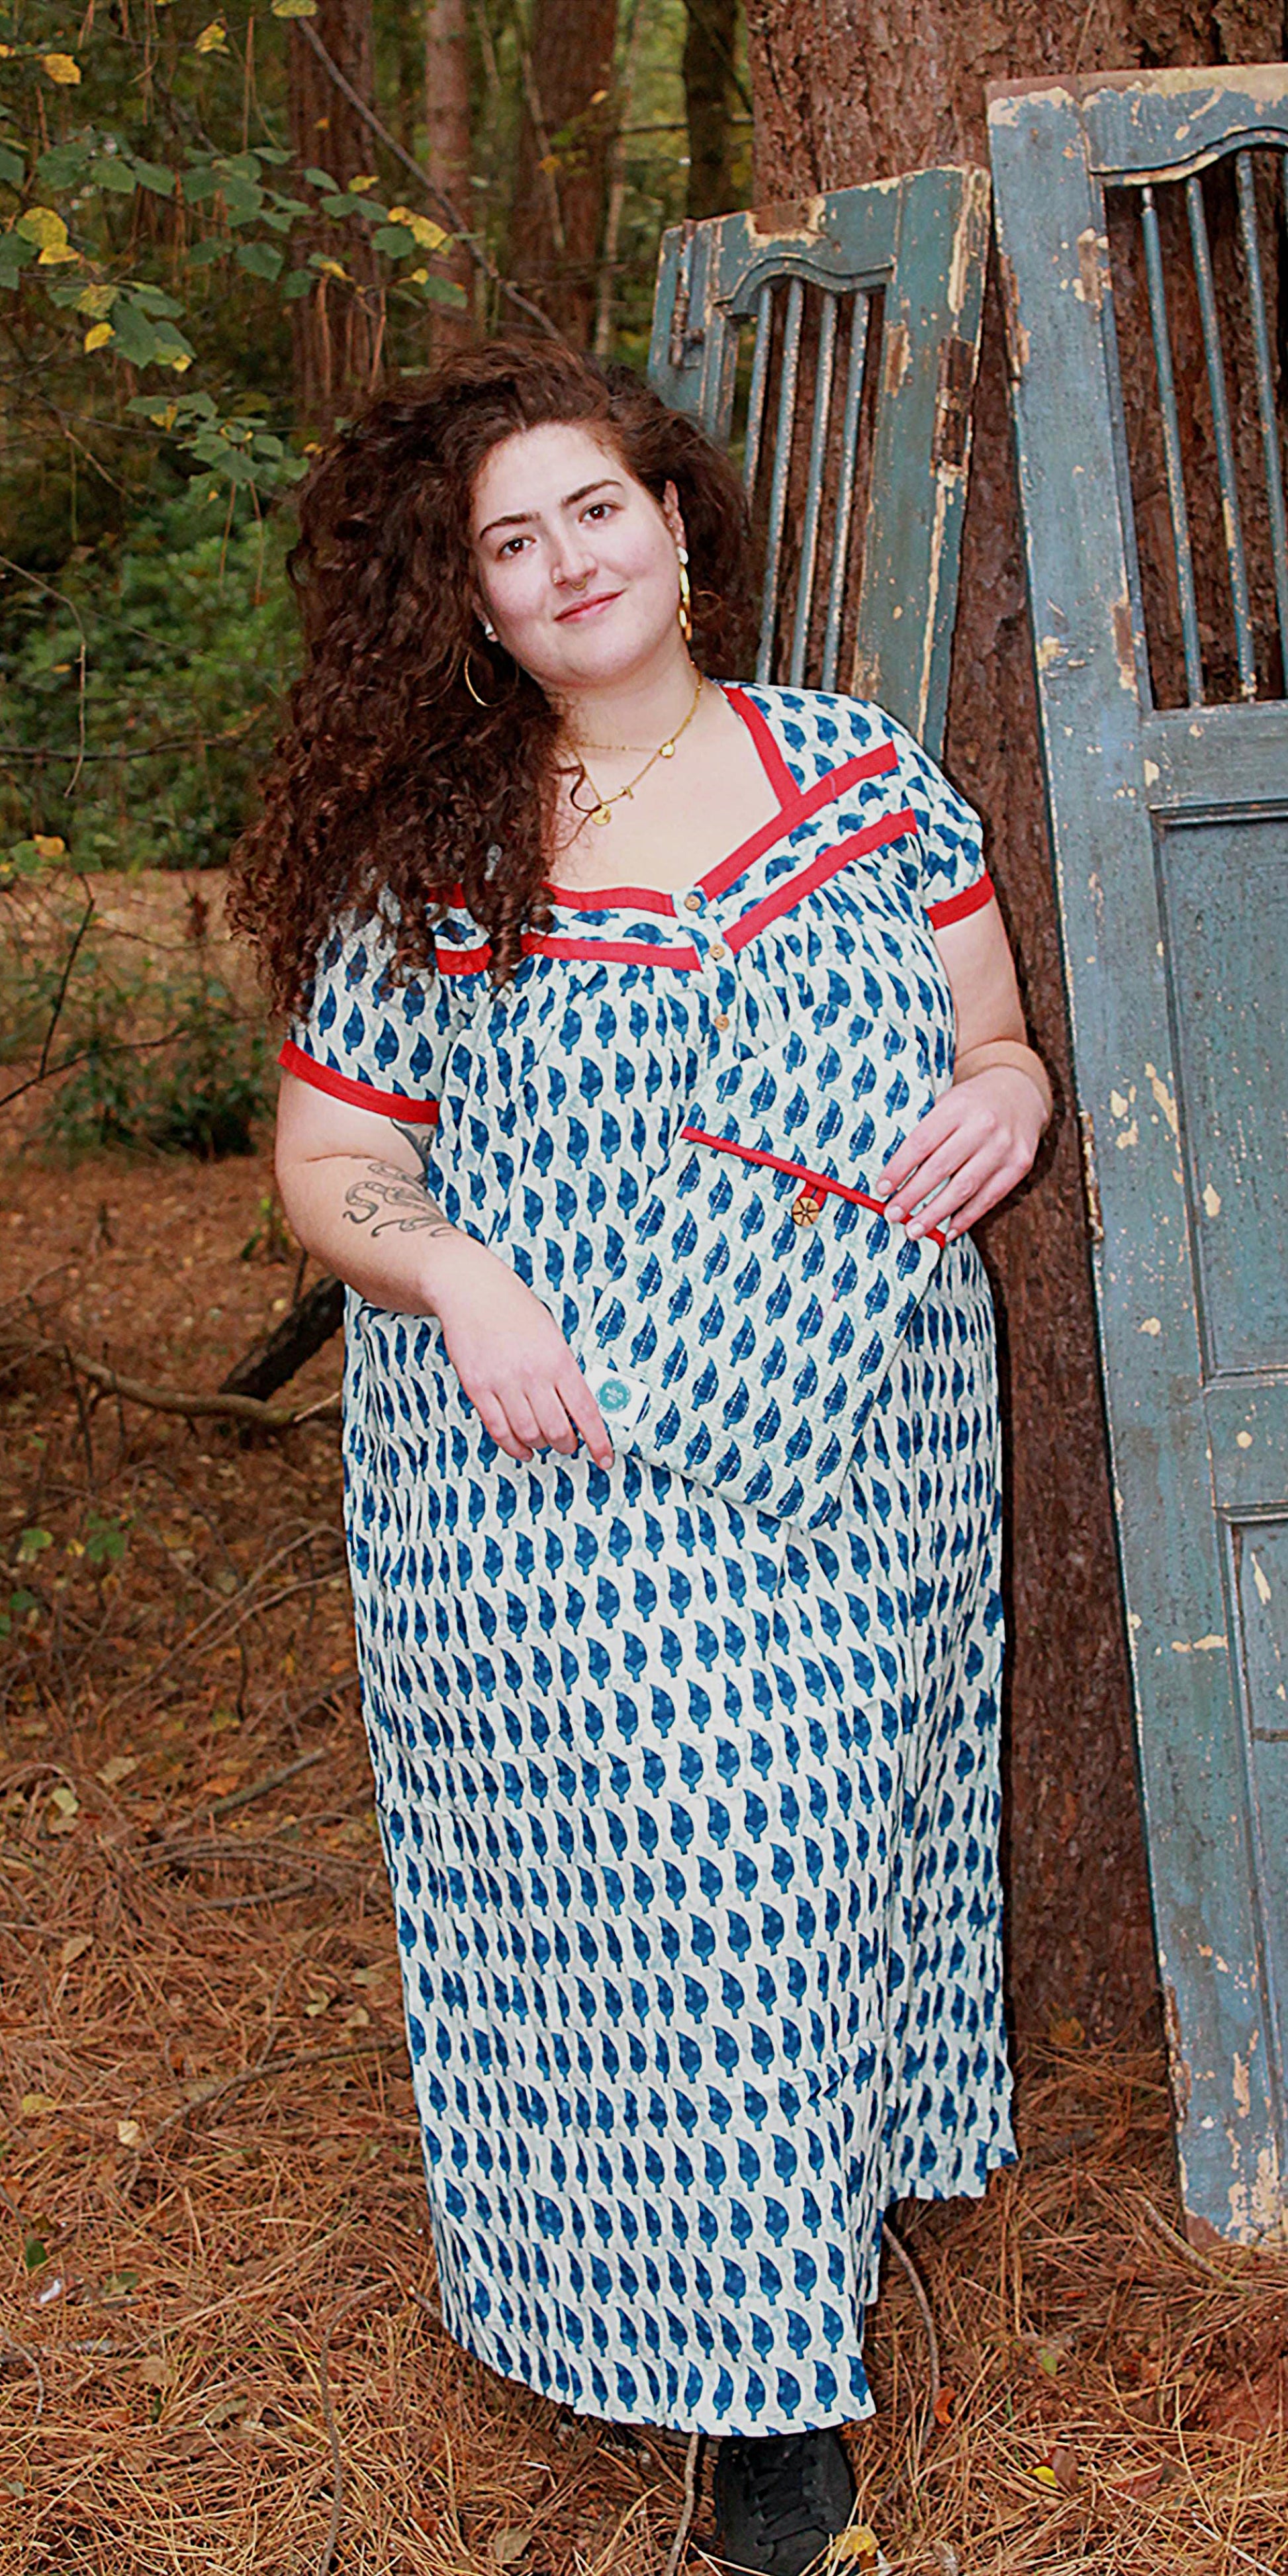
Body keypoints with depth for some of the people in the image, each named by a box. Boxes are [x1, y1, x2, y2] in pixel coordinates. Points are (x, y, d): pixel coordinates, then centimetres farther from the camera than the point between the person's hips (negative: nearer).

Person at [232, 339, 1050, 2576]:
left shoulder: (868, 780, 5)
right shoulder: (427, 860, -2)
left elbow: (988, 1036, 13)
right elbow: (329, 1158, 2)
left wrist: (1002, 1096, -11)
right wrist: (461, 1280, -17)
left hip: (852, 1475, 3)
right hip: (552, 1495, -2)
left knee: (821, 1864, 12)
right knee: (602, 1889, -1)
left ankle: (791, 2382, 31)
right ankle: (653, 2310, 18)